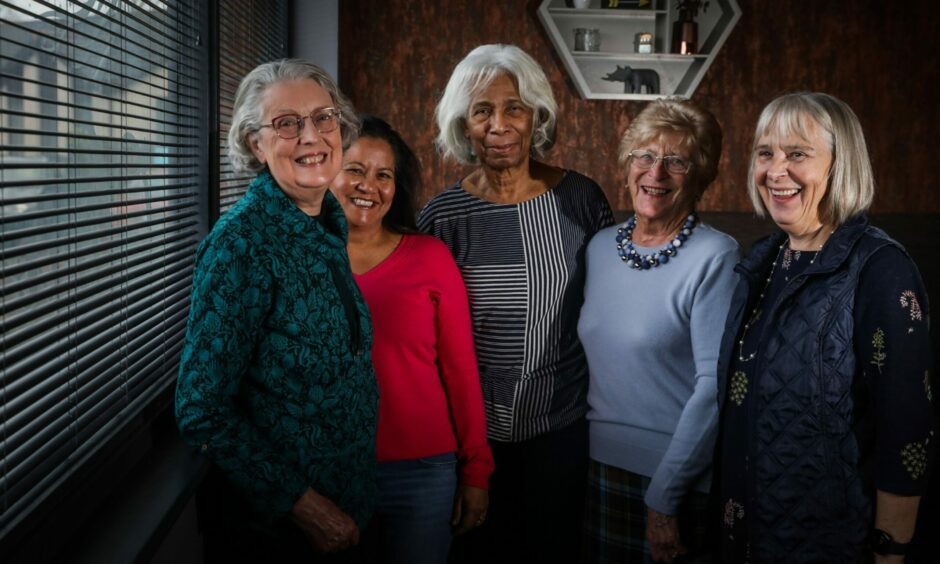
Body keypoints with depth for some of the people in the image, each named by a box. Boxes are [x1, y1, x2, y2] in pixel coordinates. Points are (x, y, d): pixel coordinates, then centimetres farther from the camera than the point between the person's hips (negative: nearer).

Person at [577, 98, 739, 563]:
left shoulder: (715, 258, -14)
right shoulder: (600, 246, 4)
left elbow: (714, 385, -17)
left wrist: (662, 498, -17)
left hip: (681, 484, -5)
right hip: (600, 468, 6)